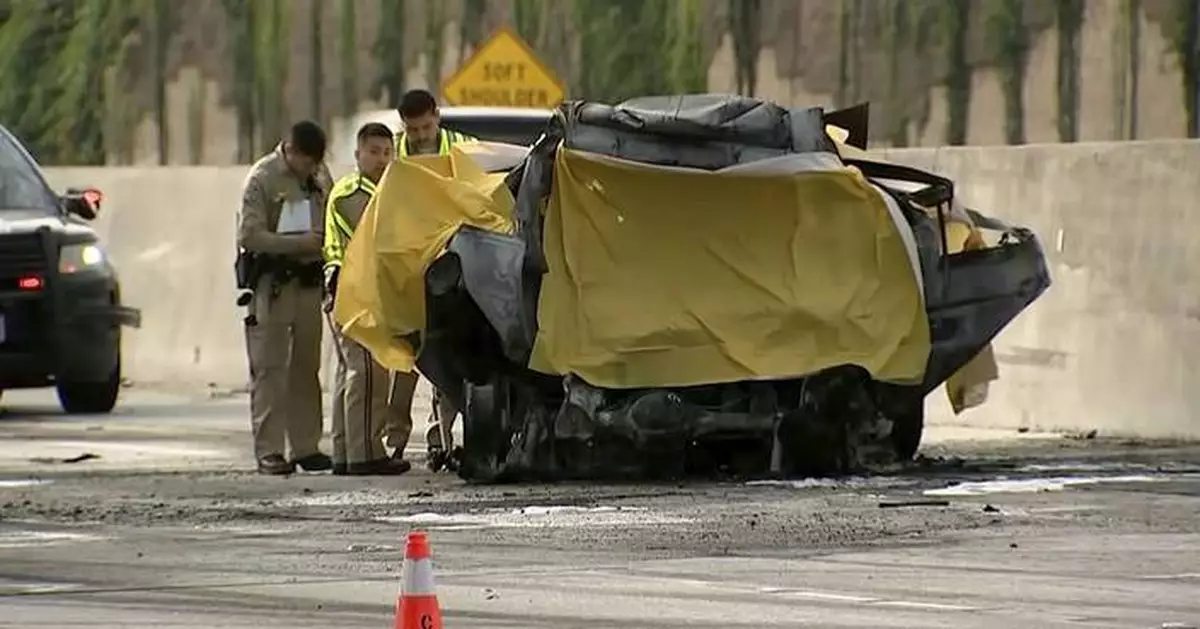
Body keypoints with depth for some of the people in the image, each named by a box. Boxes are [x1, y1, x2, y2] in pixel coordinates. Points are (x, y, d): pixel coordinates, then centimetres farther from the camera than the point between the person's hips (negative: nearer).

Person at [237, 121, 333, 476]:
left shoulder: (320, 177, 13)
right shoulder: (262, 178, -7)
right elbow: (249, 236, -14)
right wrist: (298, 243, -18)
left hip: (308, 279, 6)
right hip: (272, 281, -6)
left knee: (306, 366, 8)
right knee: (269, 369, -6)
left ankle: (306, 447, 13)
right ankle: (269, 451, -6)